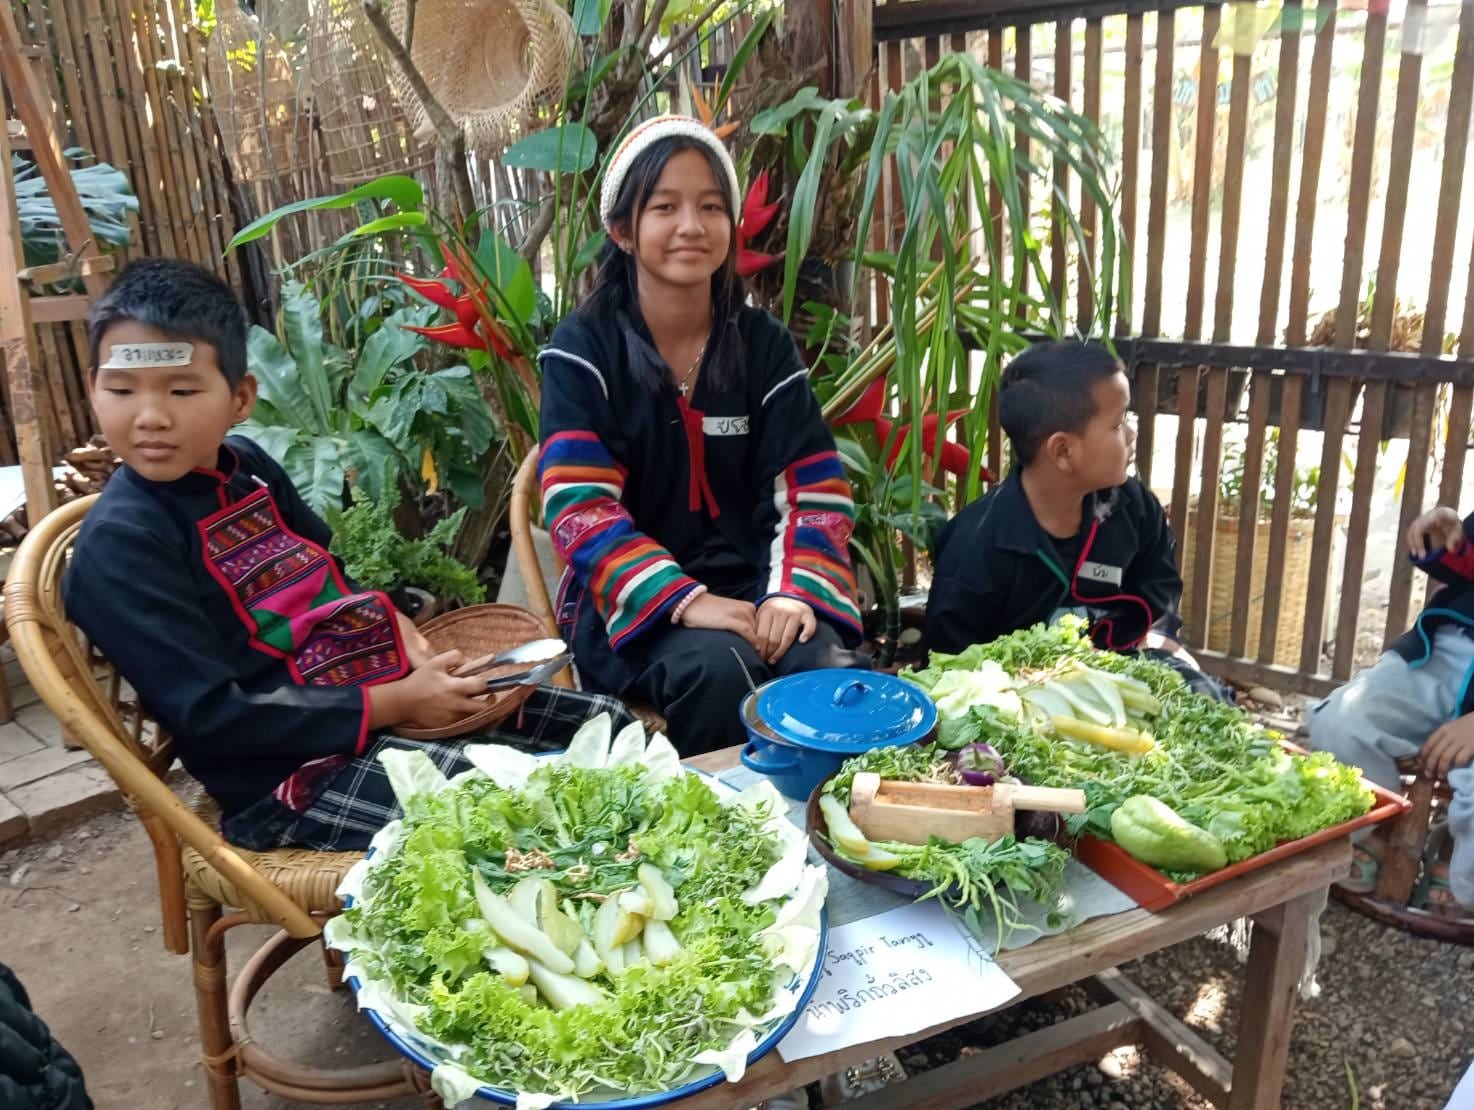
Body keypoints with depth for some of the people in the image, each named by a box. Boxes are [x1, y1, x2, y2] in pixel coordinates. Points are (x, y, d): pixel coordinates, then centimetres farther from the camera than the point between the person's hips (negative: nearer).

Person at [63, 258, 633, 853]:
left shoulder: (246, 466, 7)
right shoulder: (119, 544, -15)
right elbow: (209, 716, -20)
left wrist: (402, 636, 0)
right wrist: (393, 703, -20)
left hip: (388, 695, 8)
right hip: (291, 776, -8)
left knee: (610, 726, 8)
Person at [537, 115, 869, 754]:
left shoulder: (765, 344, 6)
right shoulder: (582, 351, -4)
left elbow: (812, 488, 1)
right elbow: (580, 509, -13)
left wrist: (795, 591, -17)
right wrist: (683, 600, -25)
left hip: (750, 584, 3)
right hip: (633, 601, -2)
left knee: (833, 669, -27)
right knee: (717, 667, -33)